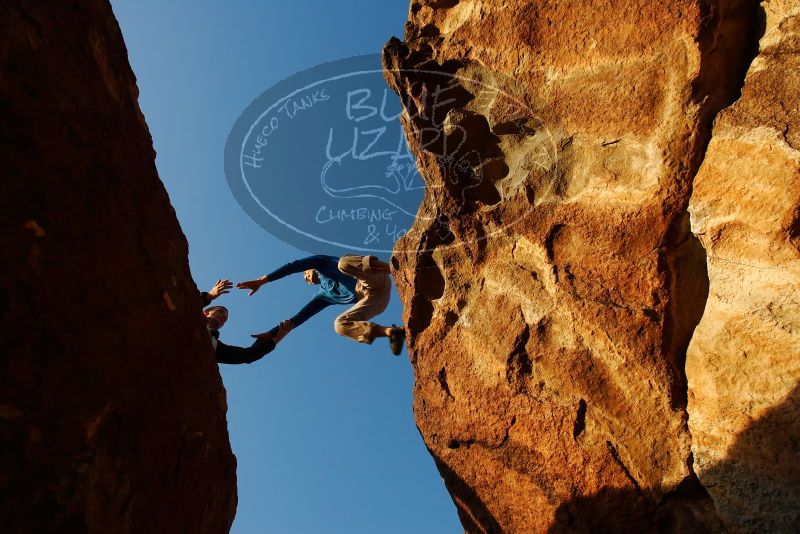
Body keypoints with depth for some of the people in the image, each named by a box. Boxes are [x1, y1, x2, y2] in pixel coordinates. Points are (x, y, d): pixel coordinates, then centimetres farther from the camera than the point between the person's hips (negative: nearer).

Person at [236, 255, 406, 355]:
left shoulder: (321, 263, 20)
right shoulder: (322, 296, 33)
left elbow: (295, 266, 5)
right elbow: (300, 317, 31)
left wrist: (262, 280, -1)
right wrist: (273, 333, 29)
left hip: (374, 283, -6)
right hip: (371, 298, 6)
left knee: (343, 263, -29)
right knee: (340, 324, -10)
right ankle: (391, 332, -25)